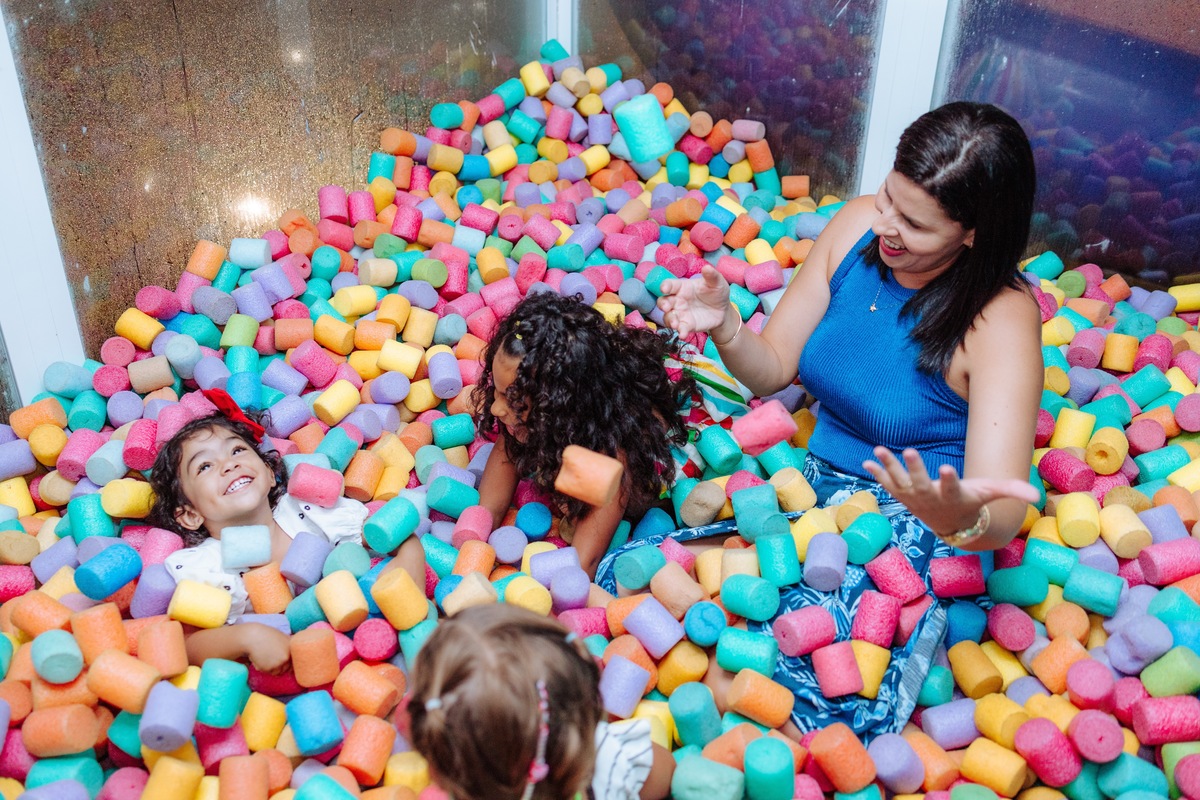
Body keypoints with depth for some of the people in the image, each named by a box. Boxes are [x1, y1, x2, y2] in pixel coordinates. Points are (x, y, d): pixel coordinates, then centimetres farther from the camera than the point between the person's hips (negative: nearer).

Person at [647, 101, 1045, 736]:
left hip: (914, 518, -5)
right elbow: (772, 370, 3)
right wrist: (723, 327, -20)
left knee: (829, 713, -30)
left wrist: (962, 519, -49)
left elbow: (1002, 516, -25)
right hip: (816, 480, 5)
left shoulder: (1002, 318, -19)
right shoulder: (859, 226, -4)